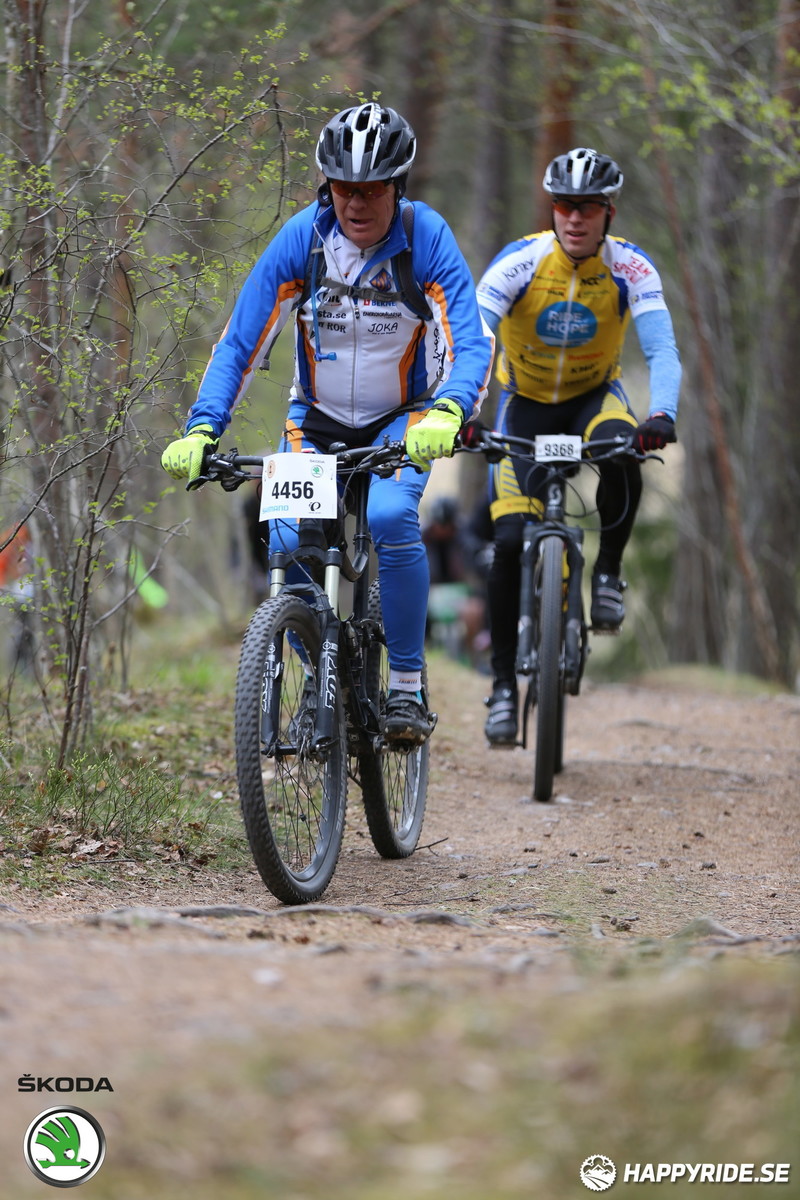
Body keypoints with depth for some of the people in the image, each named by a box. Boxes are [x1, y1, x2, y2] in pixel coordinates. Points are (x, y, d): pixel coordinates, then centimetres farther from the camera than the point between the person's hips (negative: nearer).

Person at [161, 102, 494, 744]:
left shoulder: (427, 238, -20)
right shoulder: (301, 239, -17)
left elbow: (473, 343, -27)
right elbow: (239, 345, -15)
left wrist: (446, 413, -48)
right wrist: (201, 430, -29)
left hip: (404, 419, -2)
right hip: (318, 420, 2)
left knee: (390, 517, -31)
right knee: (289, 540, -20)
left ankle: (408, 684, -16)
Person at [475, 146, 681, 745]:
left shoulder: (631, 268, -21)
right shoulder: (519, 262, -24)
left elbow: (662, 348, -31)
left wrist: (662, 414, -50)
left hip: (594, 396, 0)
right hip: (526, 402, 0)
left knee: (622, 453, -36)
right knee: (510, 539, -14)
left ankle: (609, 569, -10)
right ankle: (504, 683, -1)